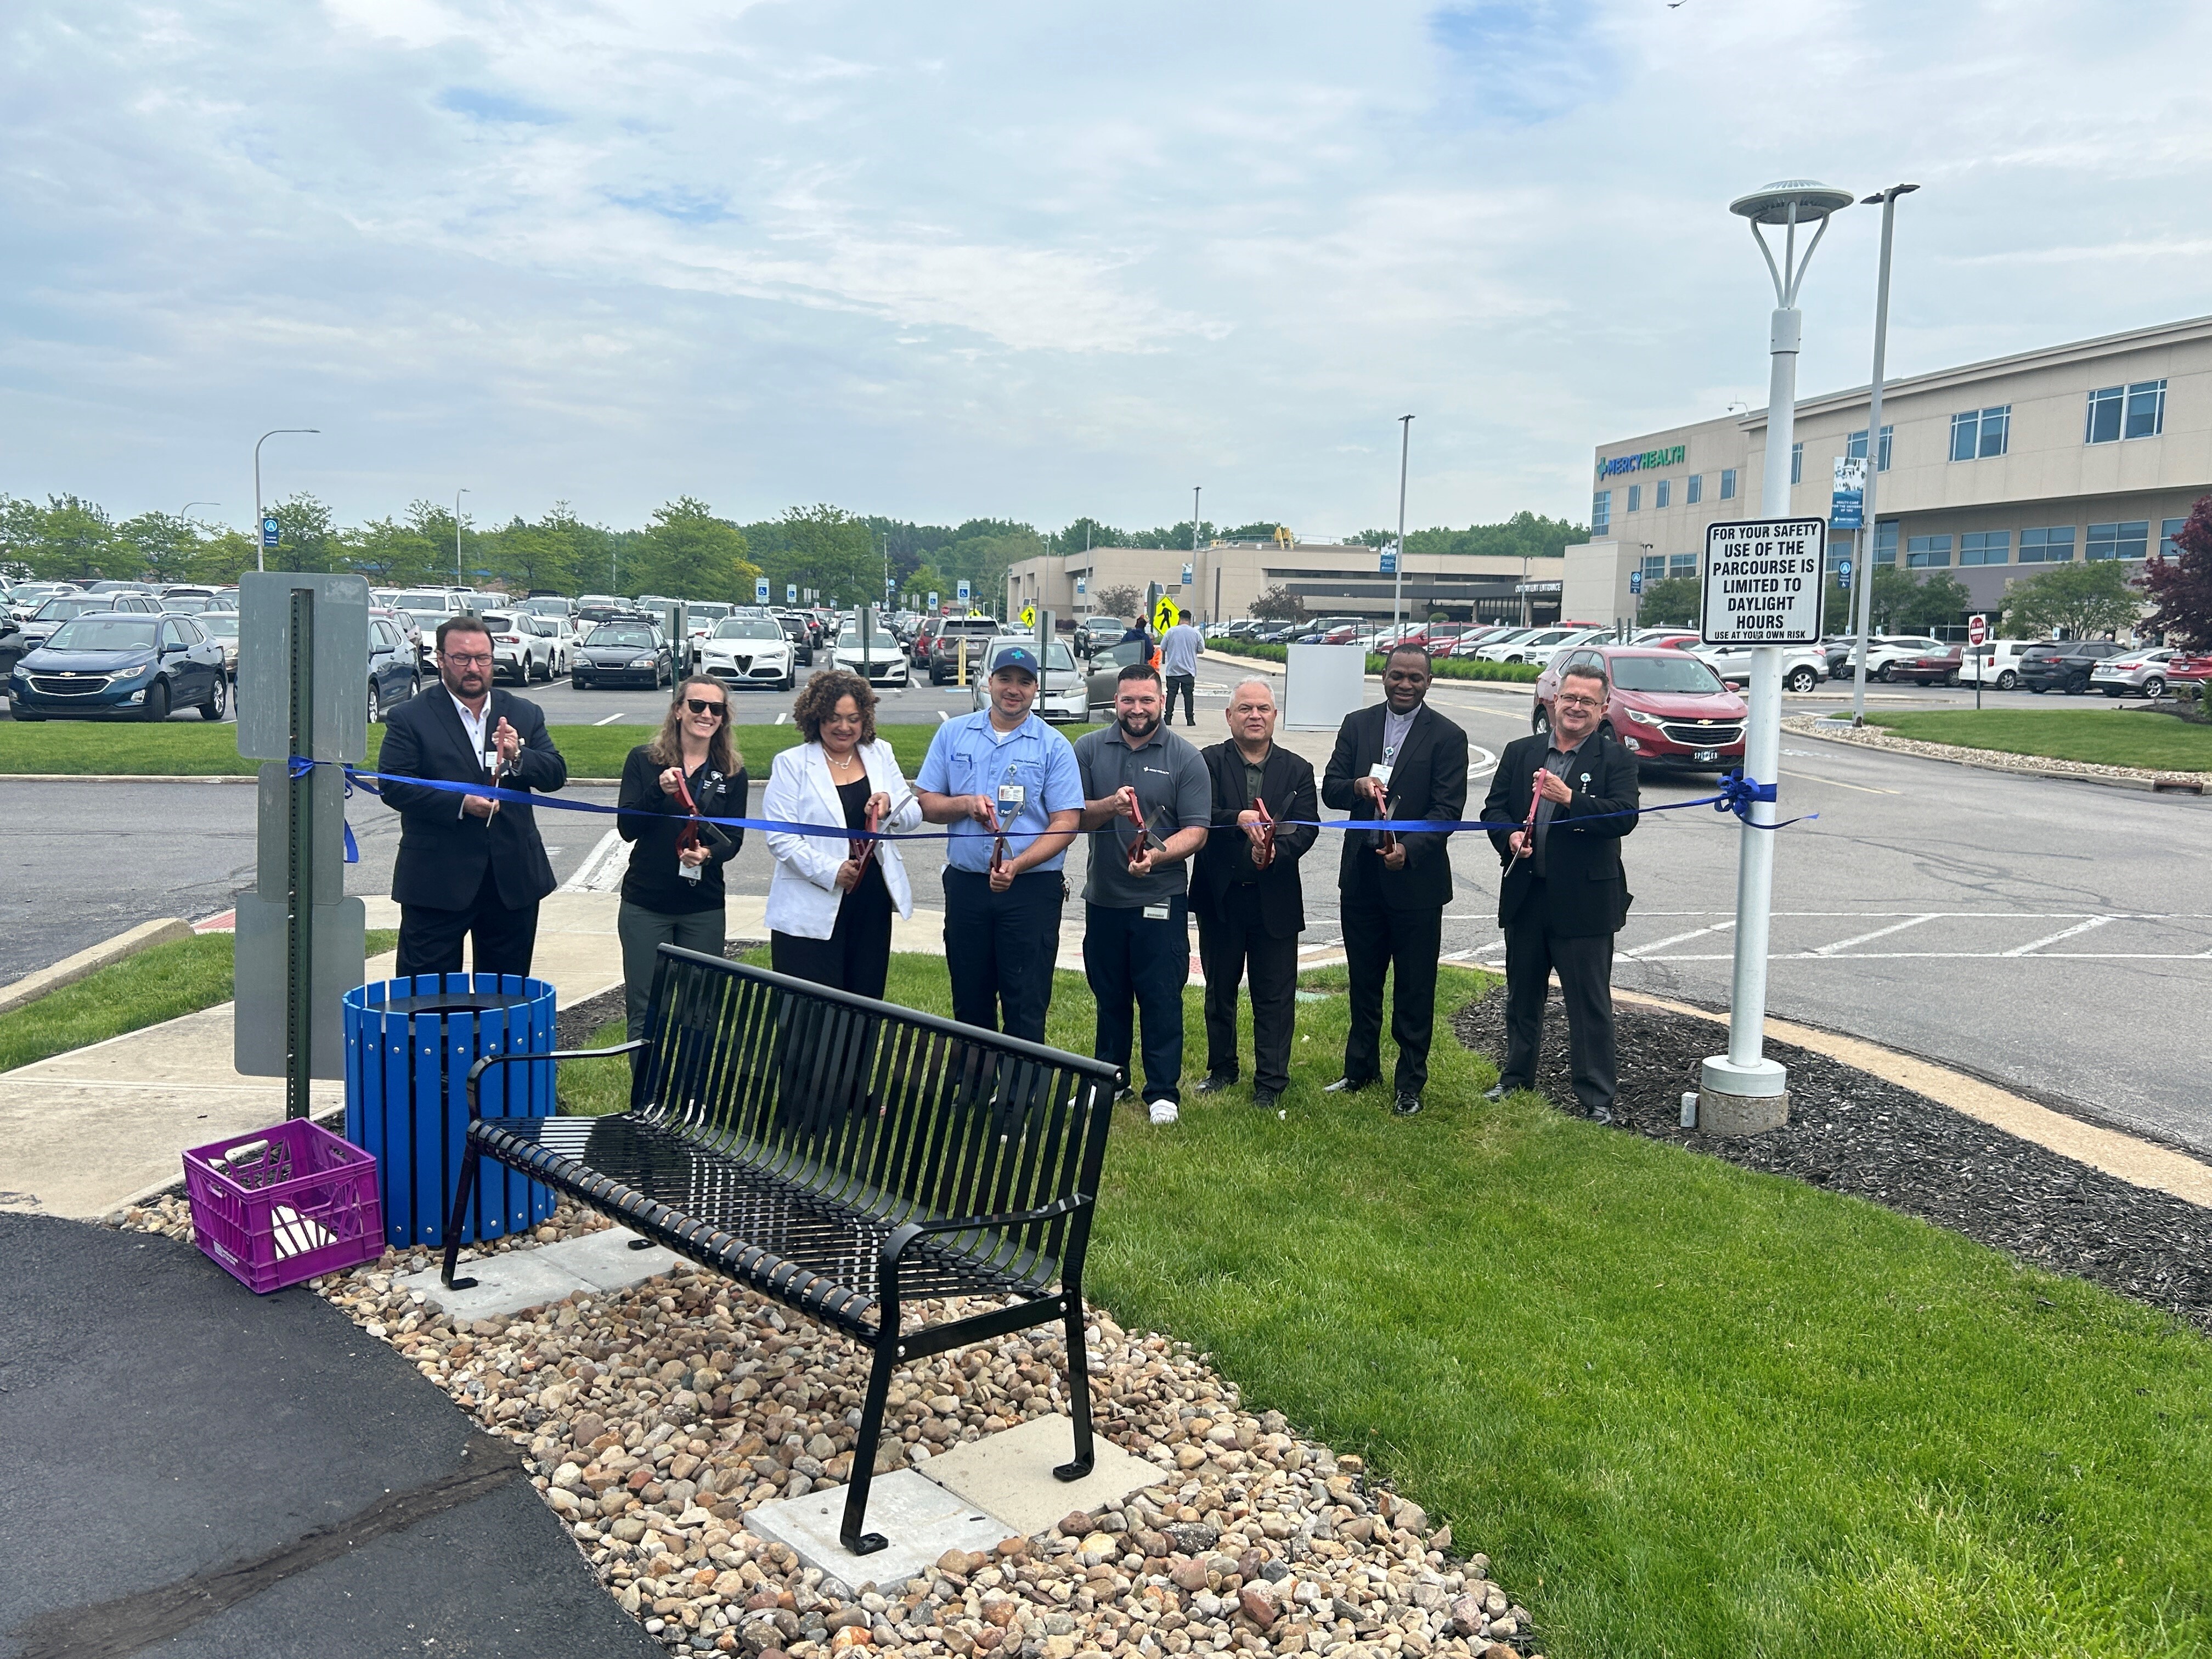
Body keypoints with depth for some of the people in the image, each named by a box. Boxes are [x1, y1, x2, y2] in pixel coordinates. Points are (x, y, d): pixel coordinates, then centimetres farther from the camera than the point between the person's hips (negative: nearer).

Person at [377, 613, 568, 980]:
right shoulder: (409, 718, 0)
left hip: (513, 881, 4)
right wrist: (460, 804, -21)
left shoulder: (524, 714, 11)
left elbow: (556, 776, 5)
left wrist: (518, 756, -15)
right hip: (436, 882, -3)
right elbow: (393, 787, -10)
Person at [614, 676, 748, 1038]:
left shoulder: (732, 772, 4)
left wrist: (709, 853, -20)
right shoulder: (643, 760, 0)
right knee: (643, 1010, 2)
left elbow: (734, 839, 2)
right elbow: (627, 829, -6)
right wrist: (659, 791, -22)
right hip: (645, 902, -1)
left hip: (704, 906, 1)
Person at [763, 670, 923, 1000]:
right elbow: (781, 838, -10)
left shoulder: (881, 754, 11)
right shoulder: (791, 764, -2)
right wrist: (831, 871, -21)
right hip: (811, 909, -4)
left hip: (872, 905, 4)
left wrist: (890, 805, -14)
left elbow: (913, 817, 9)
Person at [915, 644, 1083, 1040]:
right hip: (965, 885, 3)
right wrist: (965, 804, -13)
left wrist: (1016, 865, -20)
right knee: (969, 1003, 13)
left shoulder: (1054, 747, -1)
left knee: (1026, 1008, 0)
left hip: (1032, 889, -3)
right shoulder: (953, 734, 7)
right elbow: (926, 803, 8)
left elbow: (1065, 823, -7)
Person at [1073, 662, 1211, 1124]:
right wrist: (1109, 806, -20)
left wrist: (1156, 854, -25)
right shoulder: (1089, 749, 4)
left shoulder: (1185, 758, -3)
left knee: (1162, 998, 0)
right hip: (1103, 897, 3)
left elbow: (1196, 831, -7)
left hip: (1160, 900, -3)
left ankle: (1163, 1091, 9)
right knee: (1109, 995, 15)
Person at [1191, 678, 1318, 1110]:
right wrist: (1240, 820, -33)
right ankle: (1222, 1069, 31)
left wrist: (1275, 851, -26)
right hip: (1220, 896, 0)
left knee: (1275, 997, 5)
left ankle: (1271, 1082, 15)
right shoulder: (1208, 763, -1)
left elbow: (1306, 827, -7)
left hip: (1275, 900, 0)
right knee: (1219, 990, 15)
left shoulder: (1297, 770, 5)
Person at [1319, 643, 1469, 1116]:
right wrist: (1357, 786, -20)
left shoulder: (1447, 736, -7)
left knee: (1414, 989, 6)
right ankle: (1361, 1069, 32)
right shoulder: (1357, 725, 5)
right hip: (1361, 876, 4)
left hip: (1415, 878, -4)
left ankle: (1411, 1083, 18)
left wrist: (1409, 849, -27)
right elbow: (1330, 788, 3)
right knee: (1363, 982, 17)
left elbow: (1448, 809, -12)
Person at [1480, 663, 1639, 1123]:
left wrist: (1570, 798, -28)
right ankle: (1517, 1077, 34)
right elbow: (1493, 808, 8)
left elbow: (1624, 818, -16)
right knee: (1522, 994, 17)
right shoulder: (1519, 753, 9)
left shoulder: (1616, 760, -3)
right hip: (1526, 895, 4)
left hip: (1585, 900, -4)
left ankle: (1597, 1096, 11)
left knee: (1590, 1000, 2)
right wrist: (1509, 835, -13)